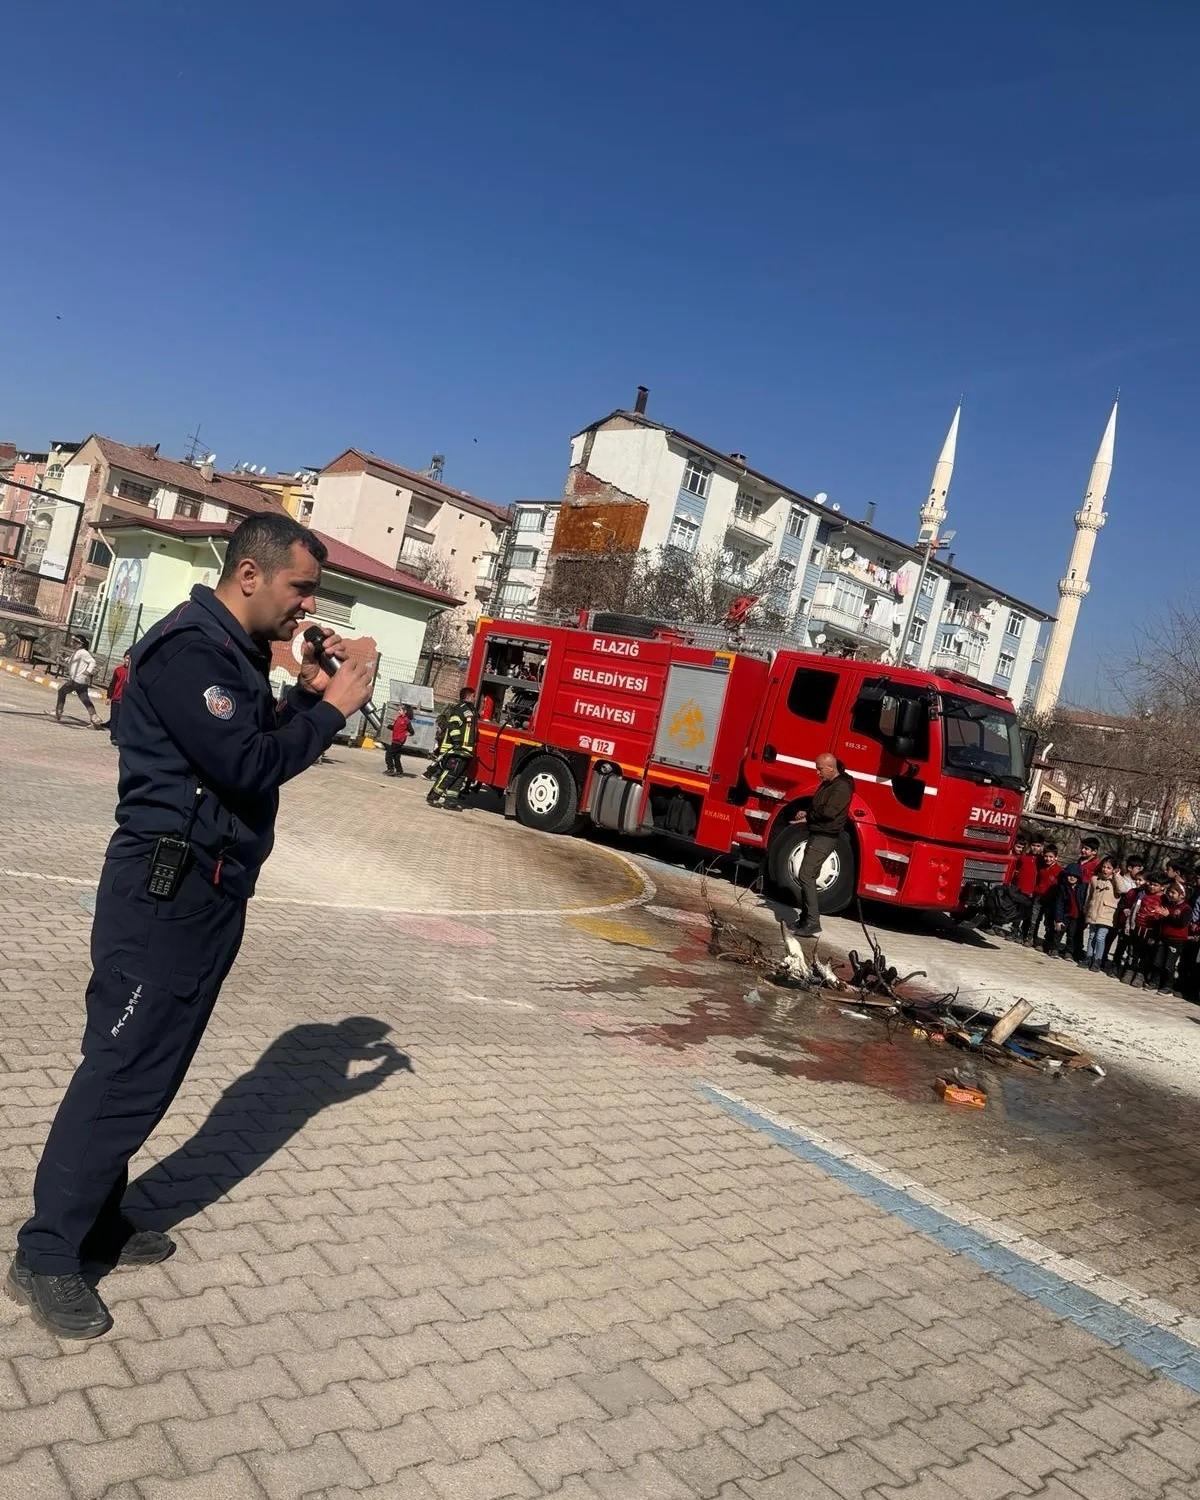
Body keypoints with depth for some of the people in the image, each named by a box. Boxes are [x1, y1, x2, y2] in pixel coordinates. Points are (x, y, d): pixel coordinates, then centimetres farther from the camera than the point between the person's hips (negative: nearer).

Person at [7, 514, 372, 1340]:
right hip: (166, 890, -10)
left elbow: (264, 745, 17)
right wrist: (333, 710, -15)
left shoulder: (237, 651, 13)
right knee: (122, 1071, -4)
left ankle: (96, 1219, 29)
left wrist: (311, 691, 4)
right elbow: (245, 765, -25)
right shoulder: (189, 646, -18)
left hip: (209, 888, 10)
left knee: (153, 1067, 16)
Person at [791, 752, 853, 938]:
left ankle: (812, 923, -17)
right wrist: (807, 815, 1)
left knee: (806, 876, -16)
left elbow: (828, 812, -24)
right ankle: (806, 916, 21)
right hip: (817, 835, 10)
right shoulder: (827, 784, 16)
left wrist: (808, 816, -10)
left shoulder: (842, 787, -15)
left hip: (825, 838, -10)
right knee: (809, 877, 13)